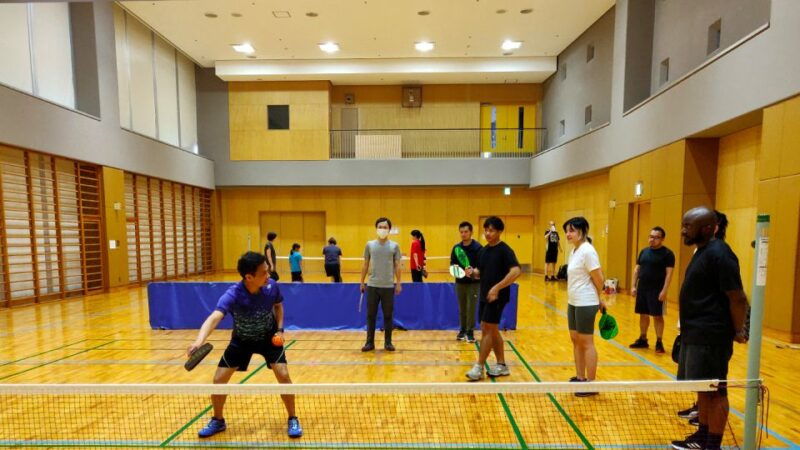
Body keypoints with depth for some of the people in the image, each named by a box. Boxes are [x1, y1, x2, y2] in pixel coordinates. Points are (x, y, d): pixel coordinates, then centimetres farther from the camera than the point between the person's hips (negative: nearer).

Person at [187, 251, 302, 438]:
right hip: (242, 340, 0)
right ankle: (218, 421, 30)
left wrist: (280, 329, -12)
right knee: (219, 380, 0)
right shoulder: (232, 295, -34)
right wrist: (199, 341, -69)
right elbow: (214, 318, -51)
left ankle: (293, 420, 10)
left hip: (269, 337, 0)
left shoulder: (272, 286, -24)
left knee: (283, 376, -14)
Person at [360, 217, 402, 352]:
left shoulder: (394, 246, 1)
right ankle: (370, 342, 17)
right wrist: (362, 282, 8)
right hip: (372, 285, 1)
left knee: (388, 316, 7)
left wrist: (398, 283, -1)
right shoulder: (370, 245, 4)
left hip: (388, 286, -1)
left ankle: (388, 342, 19)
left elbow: (397, 266, 3)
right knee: (371, 315, 6)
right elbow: (365, 265, 9)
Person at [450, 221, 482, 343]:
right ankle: (462, 330, 24)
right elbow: (452, 263, 10)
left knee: (471, 308, -1)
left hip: (473, 282, -4)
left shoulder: (477, 247, -9)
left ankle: (470, 332, 13)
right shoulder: (456, 247, 5)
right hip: (460, 282, 4)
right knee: (461, 309, 12)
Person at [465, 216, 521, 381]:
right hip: (484, 296, 8)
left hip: (497, 297, -8)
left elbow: (516, 271, -25)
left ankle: (479, 367, 5)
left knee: (487, 330, -4)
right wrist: (472, 272, -6)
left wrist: (497, 288, -29)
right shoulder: (483, 251, 10)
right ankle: (501, 365, 27)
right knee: (492, 331, 14)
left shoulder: (504, 250, -13)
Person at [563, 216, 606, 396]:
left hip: (585, 304, -9)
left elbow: (599, 279, -15)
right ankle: (580, 378, 27)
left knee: (587, 343, 1)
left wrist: (598, 299, 2)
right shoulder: (574, 250, 10)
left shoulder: (587, 251, -17)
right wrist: (596, 299, 15)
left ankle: (591, 383, 13)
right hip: (573, 303, 9)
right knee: (576, 340, 15)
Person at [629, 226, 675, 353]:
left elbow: (669, 273, -12)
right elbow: (637, 269, 13)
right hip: (642, 288, 6)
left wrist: (664, 290, -18)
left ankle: (659, 342, 11)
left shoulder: (667, 253, -7)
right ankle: (643, 340, 23)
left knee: (657, 316, 1)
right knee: (643, 315, 12)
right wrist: (634, 286, 8)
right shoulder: (644, 251, 11)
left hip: (656, 290, -6)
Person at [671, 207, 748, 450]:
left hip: (711, 337, -10)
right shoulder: (702, 251, 12)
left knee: (714, 391, 3)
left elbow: (738, 298, -19)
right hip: (696, 334, 10)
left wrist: (739, 331, -11)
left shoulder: (719, 254, -18)